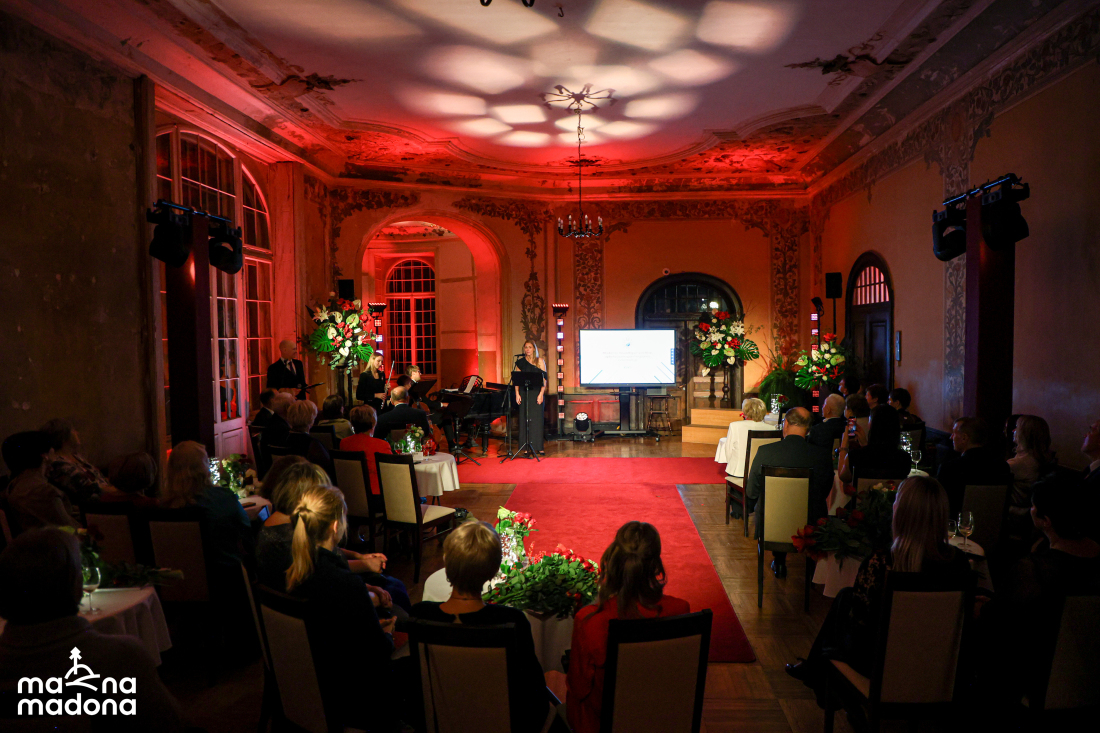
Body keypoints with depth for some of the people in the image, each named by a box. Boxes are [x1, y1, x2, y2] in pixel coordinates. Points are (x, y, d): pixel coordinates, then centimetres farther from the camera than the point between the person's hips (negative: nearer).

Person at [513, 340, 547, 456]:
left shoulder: (540, 361, 4)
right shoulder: (520, 362, 9)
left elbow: (544, 379, -1)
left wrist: (541, 394, -11)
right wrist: (517, 394, -4)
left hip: (536, 393, -1)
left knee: (537, 420, -2)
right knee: (524, 420, 0)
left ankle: (539, 447, 3)